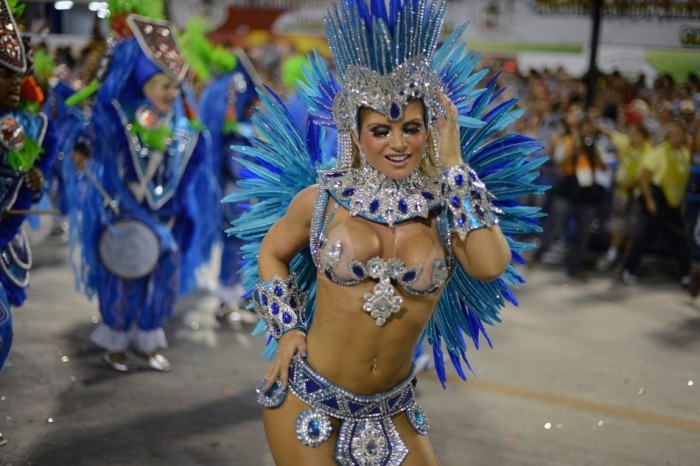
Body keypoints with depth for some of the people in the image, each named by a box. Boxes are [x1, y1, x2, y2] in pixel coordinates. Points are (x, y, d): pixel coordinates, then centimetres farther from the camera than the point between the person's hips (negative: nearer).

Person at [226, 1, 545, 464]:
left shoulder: (446, 206, -7)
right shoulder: (322, 199, -7)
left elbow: (491, 265, -26)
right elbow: (271, 253, 10)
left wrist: (453, 164, -19)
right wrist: (287, 328, -2)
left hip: (391, 406, 2)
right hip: (308, 395, -1)